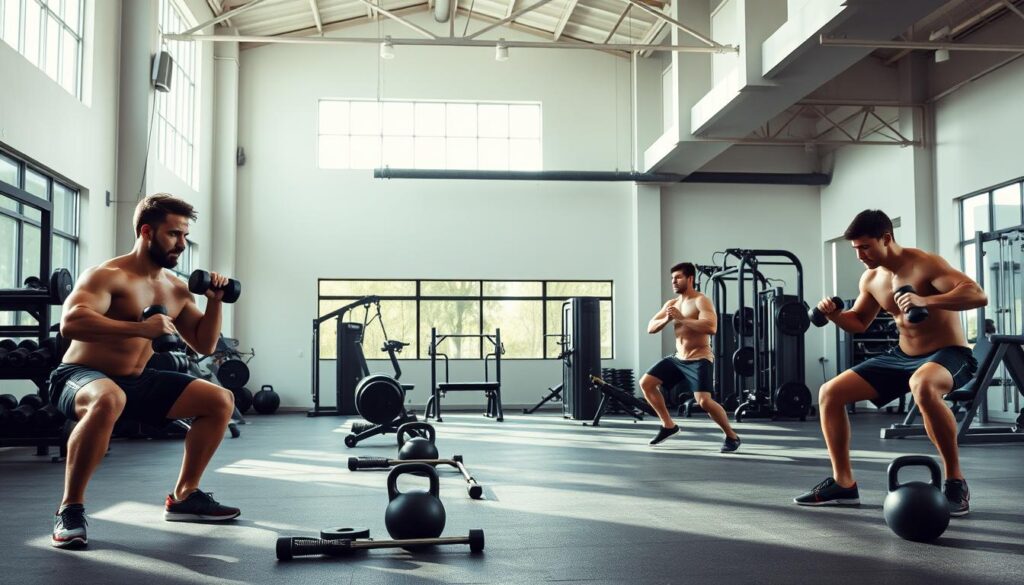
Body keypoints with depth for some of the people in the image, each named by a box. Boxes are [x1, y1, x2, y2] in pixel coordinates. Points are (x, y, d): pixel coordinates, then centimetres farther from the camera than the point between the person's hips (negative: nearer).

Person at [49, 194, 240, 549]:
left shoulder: (176, 288, 7)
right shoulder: (109, 276, -17)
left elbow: (204, 345, 14)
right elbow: (70, 323, -34)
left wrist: (214, 302, -1)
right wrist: (140, 327, -38)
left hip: (135, 381, 8)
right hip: (81, 376, -8)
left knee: (221, 401, 4)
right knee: (109, 400, -44)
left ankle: (183, 497, 14)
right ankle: (70, 509, -28)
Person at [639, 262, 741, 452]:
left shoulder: (701, 301, -14)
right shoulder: (671, 304, 10)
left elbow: (711, 327, -30)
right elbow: (650, 328, 9)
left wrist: (682, 318, -28)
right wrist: (666, 319, -12)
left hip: (699, 359, -8)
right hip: (678, 358, 8)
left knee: (703, 401, -24)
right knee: (646, 383, 5)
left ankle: (732, 436, -4)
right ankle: (668, 425, 17)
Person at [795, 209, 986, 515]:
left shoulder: (925, 264, -19)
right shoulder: (871, 279, 3)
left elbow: (978, 295, -30)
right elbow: (859, 322, 18)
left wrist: (926, 301, -45)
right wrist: (833, 314, -4)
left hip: (949, 355, -8)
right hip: (903, 356, 8)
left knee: (922, 386, -44)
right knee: (830, 393, 0)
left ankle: (956, 482, -28)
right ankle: (843, 484, 9)